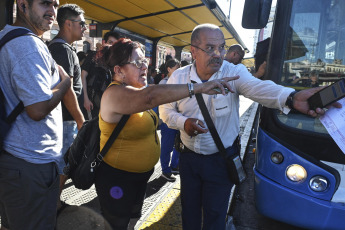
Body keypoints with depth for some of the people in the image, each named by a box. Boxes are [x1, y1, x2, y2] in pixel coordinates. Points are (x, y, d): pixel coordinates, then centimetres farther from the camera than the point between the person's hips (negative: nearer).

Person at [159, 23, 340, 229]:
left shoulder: (234, 73, -14)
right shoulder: (178, 77, -7)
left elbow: (259, 88, -33)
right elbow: (166, 110, 1)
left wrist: (292, 98, -53)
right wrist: (183, 122, -20)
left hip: (221, 160, -2)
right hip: (189, 157, 3)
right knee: (189, 211, 21)